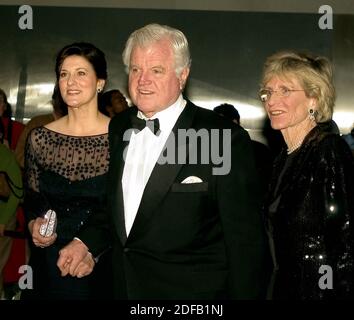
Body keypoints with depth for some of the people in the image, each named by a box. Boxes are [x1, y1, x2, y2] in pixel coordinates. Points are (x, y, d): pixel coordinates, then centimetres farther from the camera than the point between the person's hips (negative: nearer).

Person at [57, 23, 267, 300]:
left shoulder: (226, 139, -18)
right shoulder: (118, 127, 3)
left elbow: (246, 241, -14)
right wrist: (86, 242, 3)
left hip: (191, 290, -6)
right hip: (123, 286, 6)